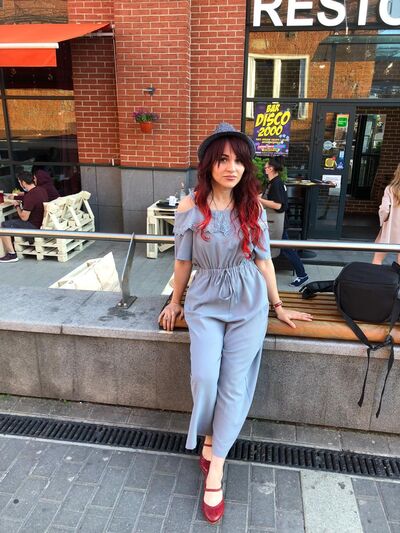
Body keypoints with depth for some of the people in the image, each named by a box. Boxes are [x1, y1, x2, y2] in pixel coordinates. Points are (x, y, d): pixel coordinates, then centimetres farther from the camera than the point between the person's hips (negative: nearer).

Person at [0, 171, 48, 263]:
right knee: (12, 220, 24)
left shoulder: (29, 196, -26)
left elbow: (24, 217, -20)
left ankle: (12, 255, 2)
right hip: (42, 222, 10)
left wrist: (17, 205, -4)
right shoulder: (41, 190, 2)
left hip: (35, 227, -9)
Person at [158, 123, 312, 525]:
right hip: (206, 301, -1)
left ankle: (216, 467, 13)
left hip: (248, 303, 1)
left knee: (234, 384, -1)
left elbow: (263, 259, 6)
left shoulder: (252, 207, -1)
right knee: (205, 377, -14)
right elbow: (183, 261, 4)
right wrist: (175, 302, 12)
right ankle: (209, 437, 19)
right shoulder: (190, 207, -5)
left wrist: (278, 306, 11)